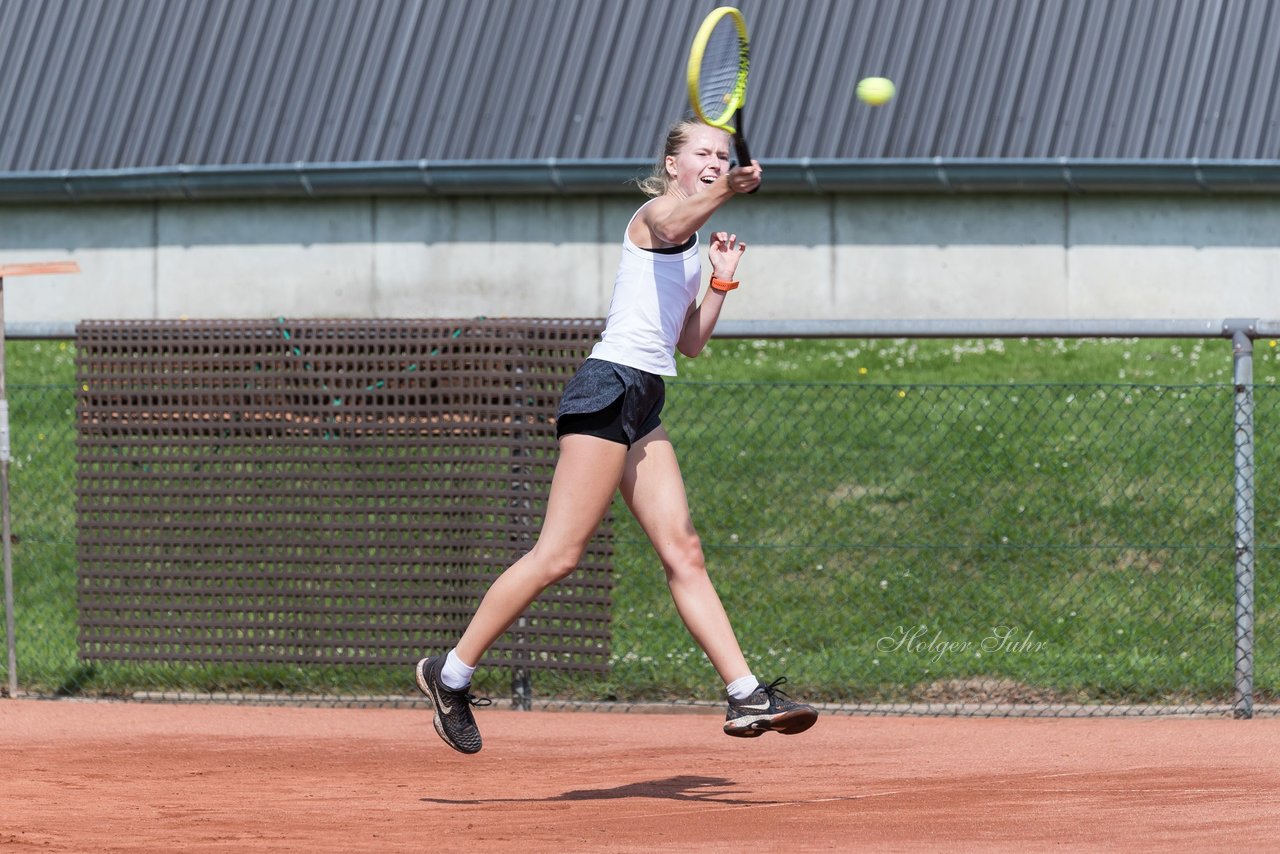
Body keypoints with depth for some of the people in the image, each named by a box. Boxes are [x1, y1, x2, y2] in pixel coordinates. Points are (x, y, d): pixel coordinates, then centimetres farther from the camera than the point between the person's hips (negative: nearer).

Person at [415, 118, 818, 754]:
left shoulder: (691, 248, 23)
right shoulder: (656, 213, -3)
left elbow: (690, 343, 28)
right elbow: (674, 226, -31)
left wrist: (722, 282, 18)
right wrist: (724, 192, -48)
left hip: (642, 408, 9)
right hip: (610, 386, -9)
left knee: (683, 552, 2)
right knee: (558, 555, -11)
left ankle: (745, 697, -2)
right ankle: (451, 674, -3)